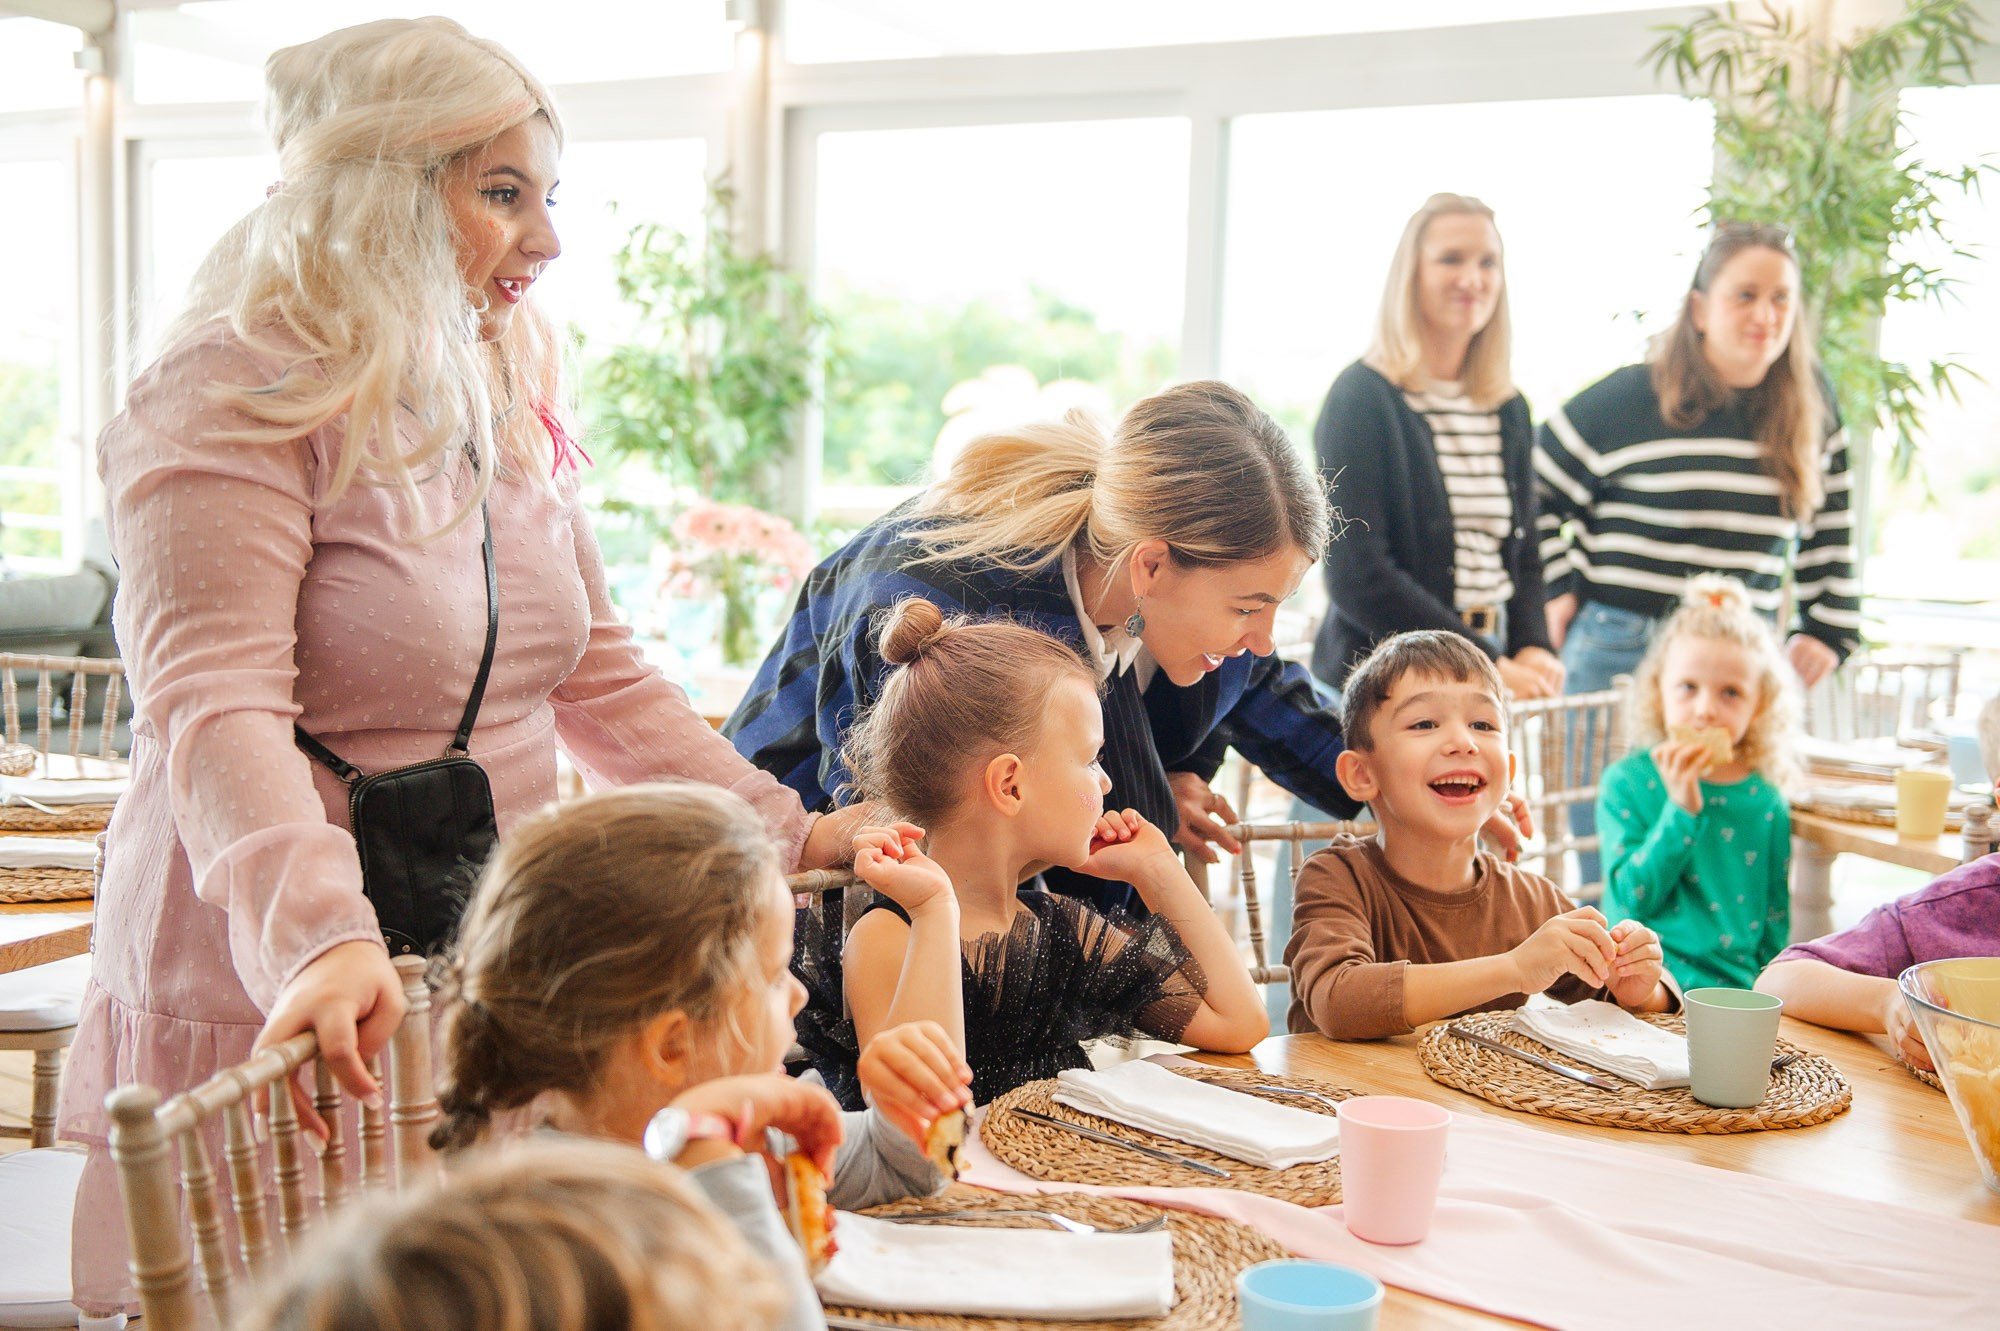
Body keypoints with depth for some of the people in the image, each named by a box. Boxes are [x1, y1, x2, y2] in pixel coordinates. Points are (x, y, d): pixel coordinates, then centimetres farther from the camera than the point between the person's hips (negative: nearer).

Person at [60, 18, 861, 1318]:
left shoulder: (507, 405, 11)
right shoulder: (229, 405, -13)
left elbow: (597, 674, 14)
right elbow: (217, 711, -23)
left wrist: (792, 832, 7)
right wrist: (324, 941, -39)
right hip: (271, 1010, -6)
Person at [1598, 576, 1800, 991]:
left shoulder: (1766, 802, 8)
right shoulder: (1626, 782, 1)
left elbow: (1776, 916, 14)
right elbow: (1633, 896, -9)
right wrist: (1682, 808, -16)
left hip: (1734, 987, 3)